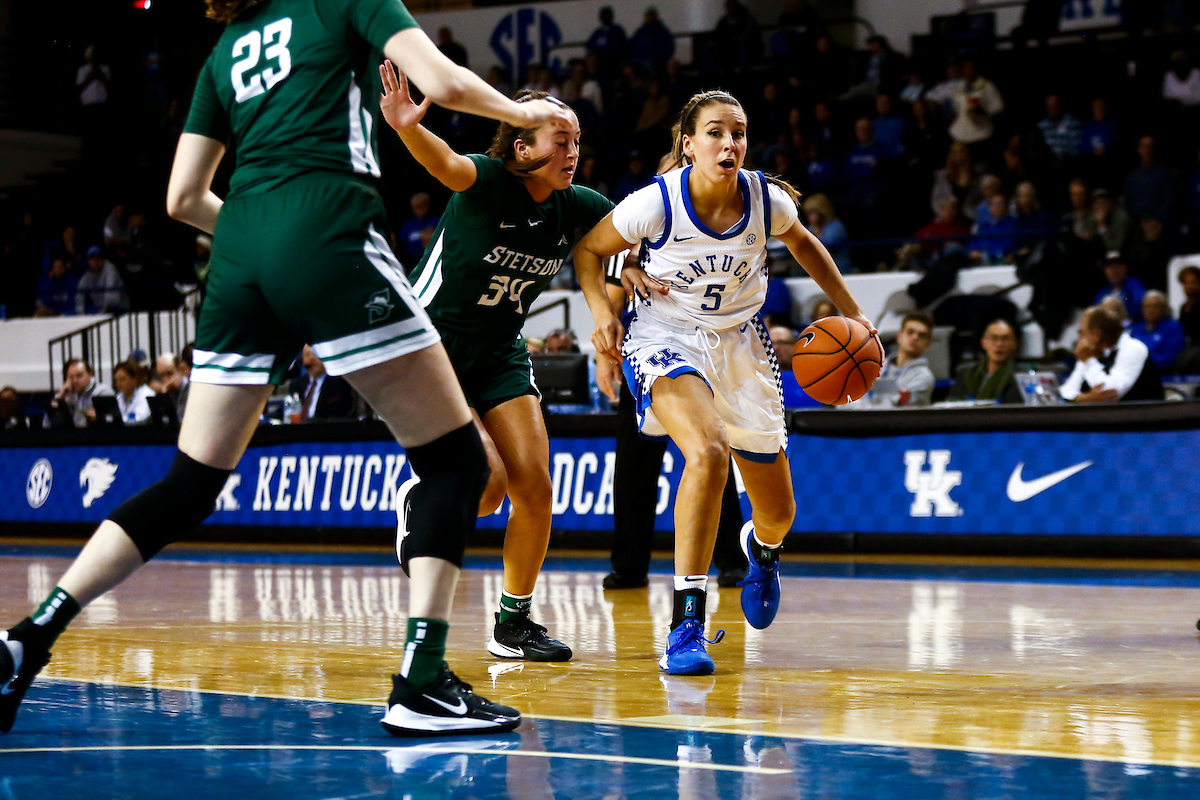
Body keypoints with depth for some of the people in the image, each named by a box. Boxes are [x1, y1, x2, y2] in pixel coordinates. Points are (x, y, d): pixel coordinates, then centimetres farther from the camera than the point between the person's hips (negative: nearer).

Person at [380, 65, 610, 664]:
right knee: (486, 482, -19)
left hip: (498, 355, 6)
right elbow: (445, 164, -43)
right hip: (430, 341, -6)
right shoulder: (489, 182, -21)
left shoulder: (576, 207, -4)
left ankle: (514, 622, 12)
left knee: (535, 488, -4)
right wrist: (408, 127, -64)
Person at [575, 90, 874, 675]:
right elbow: (588, 250, -4)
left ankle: (762, 549, 52)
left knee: (778, 513, 10)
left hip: (740, 341, 4)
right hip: (667, 338, -4)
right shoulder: (657, 203, -21)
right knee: (707, 452, -35)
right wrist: (601, 310, -19)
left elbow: (803, 244, 10)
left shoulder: (766, 200, -13)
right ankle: (686, 624, -29)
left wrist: (852, 313, 10)